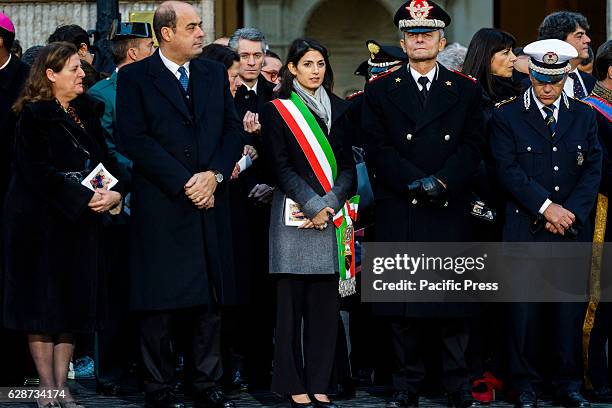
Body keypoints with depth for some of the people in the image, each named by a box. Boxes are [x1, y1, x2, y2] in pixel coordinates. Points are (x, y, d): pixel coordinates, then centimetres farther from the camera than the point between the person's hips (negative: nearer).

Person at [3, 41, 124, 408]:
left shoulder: (88, 112, 11)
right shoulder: (34, 116, -9)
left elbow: (105, 159, 9)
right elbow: (40, 172, -18)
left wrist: (115, 193, -11)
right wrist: (86, 198, -22)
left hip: (79, 223, 6)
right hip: (39, 223, -6)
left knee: (73, 306, 6)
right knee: (42, 306, -1)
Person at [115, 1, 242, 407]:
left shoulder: (215, 73, 13)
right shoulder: (135, 77, -1)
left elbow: (233, 129, 9)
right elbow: (136, 140, -9)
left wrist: (214, 174, -7)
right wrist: (183, 183, -13)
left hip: (210, 202, 4)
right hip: (161, 205, -4)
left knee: (210, 298, 6)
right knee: (160, 301, 0)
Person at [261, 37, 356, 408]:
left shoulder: (339, 109, 13)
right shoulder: (277, 111, 3)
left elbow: (348, 166, 7)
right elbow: (282, 168, -4)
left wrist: (329, 206, -8)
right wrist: (314, 206, -13)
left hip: (331, 214, 3)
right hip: (294, 214, -3)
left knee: (325, 301, 2)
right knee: (292, 300, -2)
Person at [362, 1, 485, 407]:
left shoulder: (467, 91, 11)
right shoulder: (381, 91, 9)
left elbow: (472, 147, 2)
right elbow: (379, 149, 0)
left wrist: (443, 181, -13)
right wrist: (417, 181, -12)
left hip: (452, 210, 0)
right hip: (399, 213, 0)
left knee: (455, 298, 1)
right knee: (402, 301, 2)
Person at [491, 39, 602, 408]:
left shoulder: (584, 116, 12)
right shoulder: (507, 116, 2)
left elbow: (593, 170, 7)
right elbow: (508, 170, -6)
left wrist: (571, 212, -7)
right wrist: (547, 207, -13)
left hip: (573, 227, 3)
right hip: (526, 229, -2)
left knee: (571, 309, 4)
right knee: (524, 310, -2)